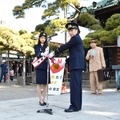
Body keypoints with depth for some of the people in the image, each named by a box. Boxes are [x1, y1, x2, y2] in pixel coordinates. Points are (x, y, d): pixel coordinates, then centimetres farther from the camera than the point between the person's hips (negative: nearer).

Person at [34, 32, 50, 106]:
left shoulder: (47, 47, 15)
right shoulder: (36, 46, 6)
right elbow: (37, 54, -12)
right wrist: (43, 54, -32)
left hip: (46, 67, 3)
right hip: (39, 67, -3)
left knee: (46, 84, 4)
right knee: (39, 84, -2)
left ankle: (44, 99, 13)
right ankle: (40, 100, 5)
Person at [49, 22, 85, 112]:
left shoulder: (75, 38, -7)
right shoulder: (78, 39, 24)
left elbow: (65, 46, -8)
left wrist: (54, 53, 0)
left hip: (76, 65, -11)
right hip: (77, 65, 11)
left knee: (74, 85, -12)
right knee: (77, 85, 9)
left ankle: (75, 106, -12)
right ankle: (78, 105, 12)